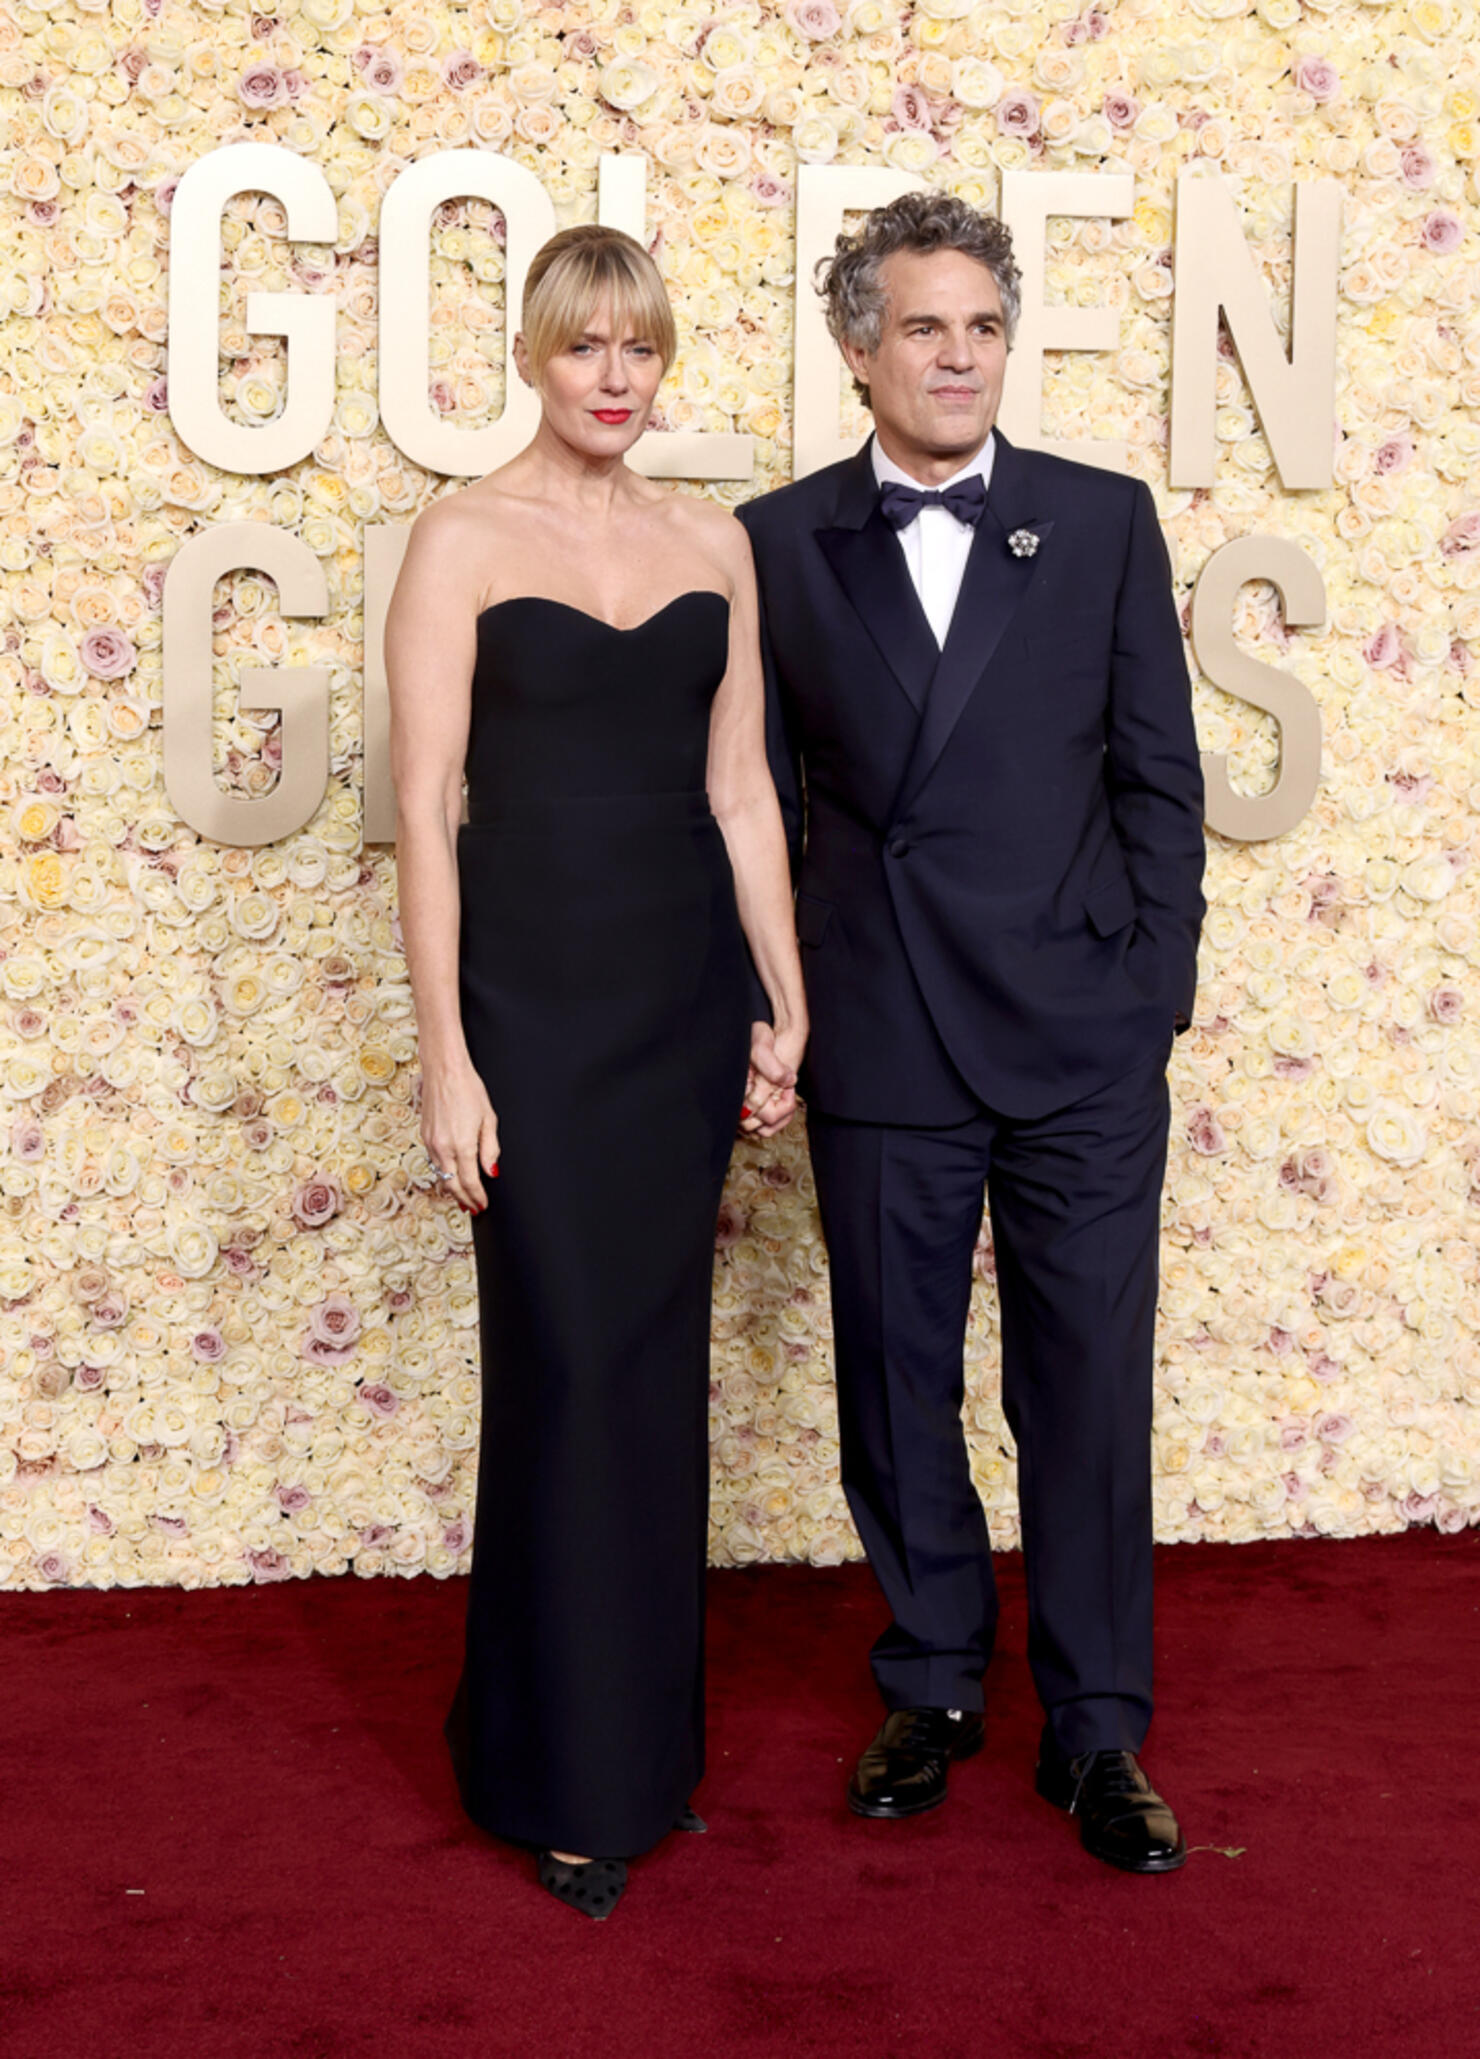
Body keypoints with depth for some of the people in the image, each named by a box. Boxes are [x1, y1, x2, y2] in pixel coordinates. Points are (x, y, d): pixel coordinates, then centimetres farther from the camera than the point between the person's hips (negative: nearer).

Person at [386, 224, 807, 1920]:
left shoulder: (713, 543, 9)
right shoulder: (462, 540, -4)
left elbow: (739, 788, 10)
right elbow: (424, 812, -7)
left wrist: (788, 1011, 6)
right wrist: (443, 1057, -12)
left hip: (688, 986, 4)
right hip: (535, 990, -4)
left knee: (663, 1364, 10)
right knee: (567, 1365, -1)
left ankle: (651, 1729, 27)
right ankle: (568, 1777, 15)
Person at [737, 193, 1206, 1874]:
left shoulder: (1105, 523, 3)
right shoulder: (778, 542, 3)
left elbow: (1159, 777, 4)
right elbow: (762, 800, 5)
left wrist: (1154, 989, -1)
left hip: (1082, 1042, 0)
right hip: (881, 1044, 1)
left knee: (1089, 1390, 5)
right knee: (897, 1388, 11)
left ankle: (1097, 1730, 20)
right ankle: (933, 1687, 30)